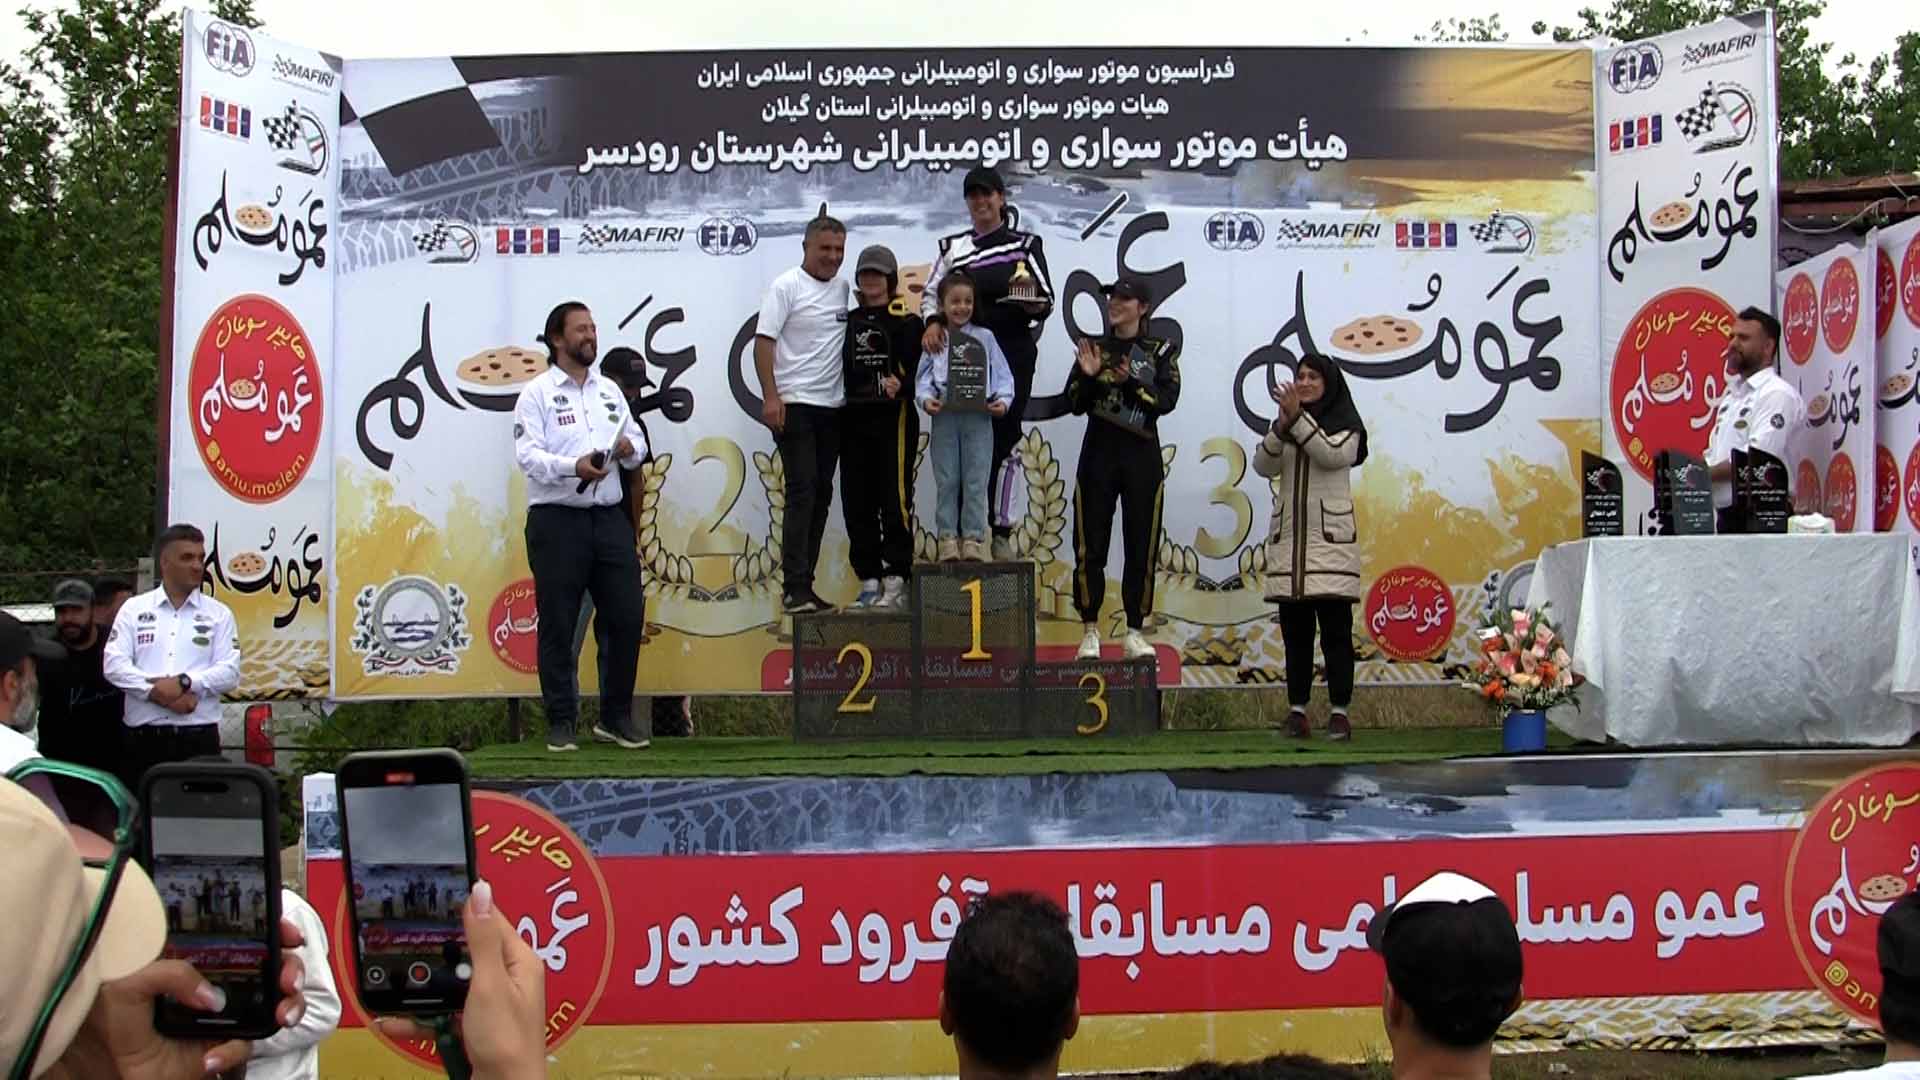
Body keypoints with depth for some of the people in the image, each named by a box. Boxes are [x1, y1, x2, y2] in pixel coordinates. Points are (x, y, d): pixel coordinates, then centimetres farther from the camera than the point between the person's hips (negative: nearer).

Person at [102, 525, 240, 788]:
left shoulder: (218, 614, 11)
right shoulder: (133, 609, 11)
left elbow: (229, 672, 1)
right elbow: (114, 664, 1)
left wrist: (185, 682, -14)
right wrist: (158, 692, -11)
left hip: (199, 738, 0)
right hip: (142, 737, 0)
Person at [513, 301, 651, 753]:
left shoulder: (610, 391, 18)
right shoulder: (537, 393, 0)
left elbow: (638, 441, 21)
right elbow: (527, 454, -11)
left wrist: (630, 448, -3)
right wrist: (573, 467, -26)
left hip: (609, 517, 5)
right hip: (556, 519, -5)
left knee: (627, 617, 2)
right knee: (557, 625, 0)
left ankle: (616, 717, 14)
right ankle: (561, 722, 8)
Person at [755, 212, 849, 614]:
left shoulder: (844, 289, 12)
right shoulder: (787, 286, -6)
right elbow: (763, 341, -11)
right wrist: (770, 396, -19)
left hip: (832, 406, 7)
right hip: (795, 404, -7)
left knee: (821, 494, 8)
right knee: (802, 491, -12)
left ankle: (804, 585, 13)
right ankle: (794, 589, -12)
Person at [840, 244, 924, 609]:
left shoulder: (906, 321, 1)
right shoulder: (848, 321, 15)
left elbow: (919, 368, -7)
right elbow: (838, 370, 17)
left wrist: (901, 382, -25)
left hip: (894, 418, -5)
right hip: (854, 419, 5)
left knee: (895, 500, -7)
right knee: (857, 504, 5)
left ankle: (895, 582, -4)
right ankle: (869, 582, 12)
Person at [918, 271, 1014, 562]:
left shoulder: (985, 339, 10)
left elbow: (1002, 375, 7)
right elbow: (923, 377, 3)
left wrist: (1003, 400, -9)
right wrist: (926, 398, -15)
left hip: (978, 415, 0)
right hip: (944, 415, 0)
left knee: (976, 481, -1)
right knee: (946, 481, 2)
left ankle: (973, 538, 3)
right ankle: (948, 538, 7)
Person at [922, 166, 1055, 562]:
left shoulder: (1025, 244, 6)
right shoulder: (953, 247, 13)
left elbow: (1046, 302, 3)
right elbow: (932, 292, 9)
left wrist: (1031, 302, -19)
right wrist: (934, 321, -12)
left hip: (1012, 355, -2)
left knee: (1003, 441, -2)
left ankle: (1001, 532, 4)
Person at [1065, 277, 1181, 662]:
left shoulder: (1161, 351, 6)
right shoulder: (1093, 347, 10)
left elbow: (1168, 399, -9)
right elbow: (1075, 403, 4)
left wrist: (1131, 382, -22)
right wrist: (1088, 376, -14)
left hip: (1141, 456, -1)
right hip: (1098, 453, 1)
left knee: (1141, 547, 1)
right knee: (1090, 545, -2)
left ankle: (1135, 633, 8)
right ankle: (1090, 631, 5)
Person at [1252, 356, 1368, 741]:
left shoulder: (1344, 424, 5)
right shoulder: (1286, 424, 16)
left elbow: (1334, 455, -15)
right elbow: (1263, 465, 0)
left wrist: (1298, 419, -21)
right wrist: (1282, 425, -15)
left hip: (1330, 539, -4)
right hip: (1288, 539, 4)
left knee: (1336, 628, -5)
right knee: (1295, 630, 4)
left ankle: (1340, 713, -4)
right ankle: (1297, 711, 7)